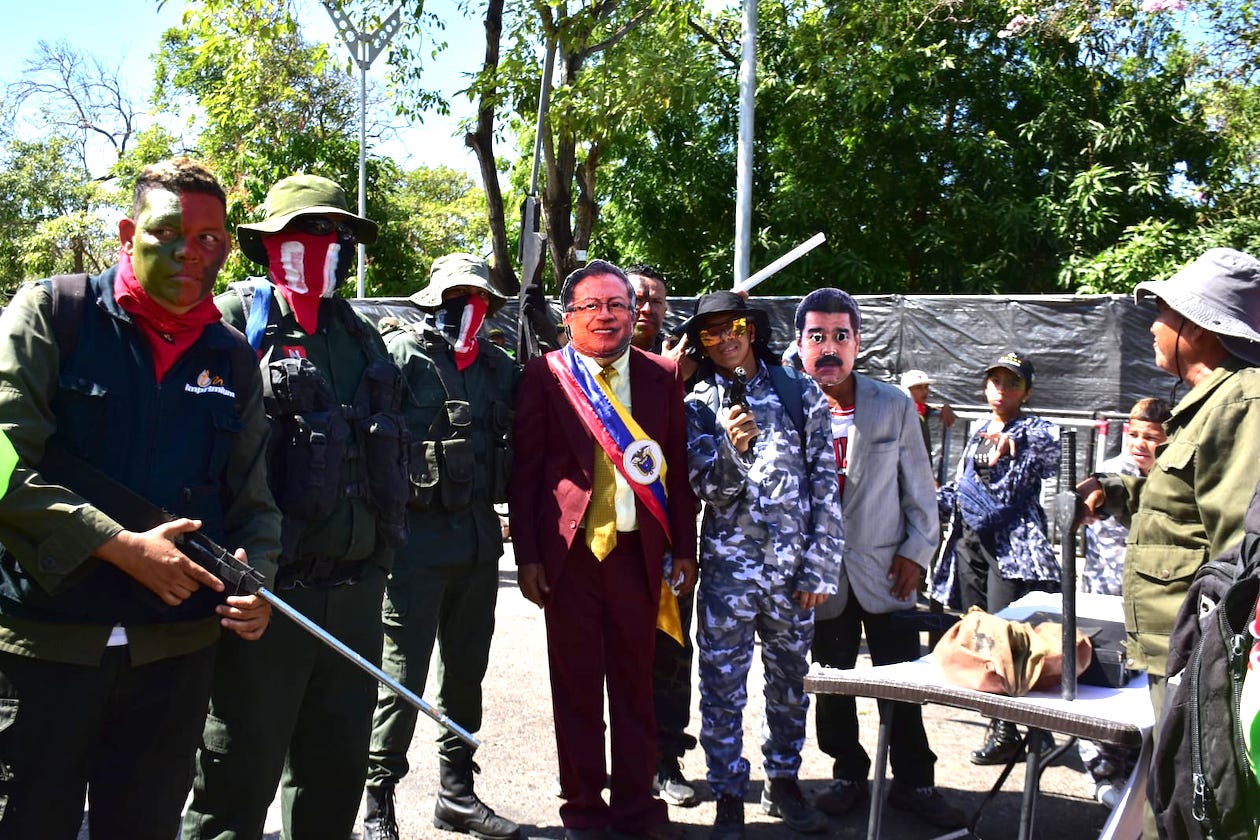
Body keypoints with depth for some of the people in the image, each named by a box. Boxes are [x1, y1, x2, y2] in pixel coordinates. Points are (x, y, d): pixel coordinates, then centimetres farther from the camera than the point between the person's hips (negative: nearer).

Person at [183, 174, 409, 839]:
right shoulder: (234, 322, -5)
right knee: (241, 768, 5)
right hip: (267, 586, -6)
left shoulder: (361, 336, 16)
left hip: (357, 587, 6)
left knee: (338, 767, 17)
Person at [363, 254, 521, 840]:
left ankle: (456, 793, 29)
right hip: (417, 538, -6)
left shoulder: (500, 366, 11)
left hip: (479, 538, 6)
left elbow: (515, 444, 18)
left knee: (467, 671, 15)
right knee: (402, 676, -2)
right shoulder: (400, 354, -6)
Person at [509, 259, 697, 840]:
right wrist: (527, 556, -5)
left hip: (638, 551, 2)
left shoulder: (661, 377, 6)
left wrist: (683, 549, 6)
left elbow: (677, 467, 8)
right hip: (571, 552, -2)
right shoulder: (545, 375, 0)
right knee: (577, 687, 8)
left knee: (636, 684, 10)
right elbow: (525, 470, -1)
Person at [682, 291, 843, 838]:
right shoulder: (699, 405, 2)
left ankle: (783, 783, 31)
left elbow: (825, 484, 1)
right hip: (728, 566, -1)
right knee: (723, 687, 3)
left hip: (794, 567, 1)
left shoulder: (801, 393, 2)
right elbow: (708, 490, -4)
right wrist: (733, 448, -24)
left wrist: (820, 566, -3)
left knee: (790, 681, 13)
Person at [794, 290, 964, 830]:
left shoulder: (895, 405, 0)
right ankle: (848, 773, 30)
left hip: (884, 569, 1)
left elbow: (919, 489, 4)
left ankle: (913, 781, 22)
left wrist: (916, 552, -1)